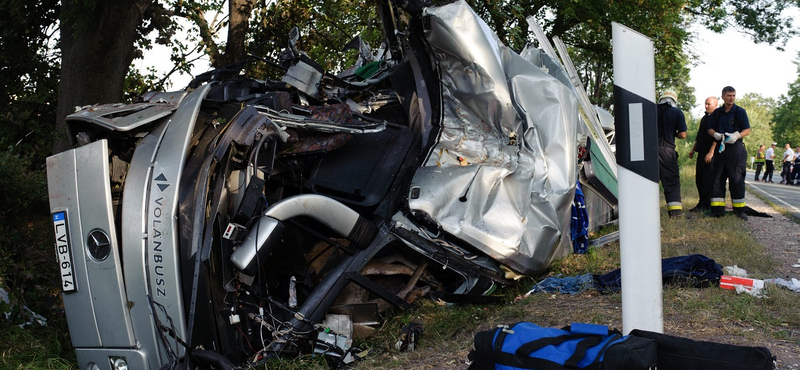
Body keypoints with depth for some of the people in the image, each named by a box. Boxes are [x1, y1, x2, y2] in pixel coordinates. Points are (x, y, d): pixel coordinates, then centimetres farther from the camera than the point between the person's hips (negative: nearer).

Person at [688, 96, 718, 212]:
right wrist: (693, 149, 22)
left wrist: (711, 152, -21)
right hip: (701, 153, 9)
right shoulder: (704, 118, 19)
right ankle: (702, 204, 15)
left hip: (711, 154, -9)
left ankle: (707, 205, -3)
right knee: (699, 179, 9)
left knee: (708, 180, -7)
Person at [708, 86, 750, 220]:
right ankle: (717, 209, 3)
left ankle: (740, 209, 3)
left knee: (737, 179, -2)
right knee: (718, 178, 0)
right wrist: (715, 134, -8)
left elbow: (747, 130, 2)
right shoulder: (717, 113, 11)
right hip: (721, 148, 3)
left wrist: (737, 135, -18)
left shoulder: (740, 111, 2)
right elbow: (710, 129, 15)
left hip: (736, 148, -3)